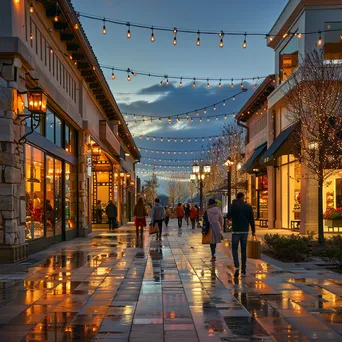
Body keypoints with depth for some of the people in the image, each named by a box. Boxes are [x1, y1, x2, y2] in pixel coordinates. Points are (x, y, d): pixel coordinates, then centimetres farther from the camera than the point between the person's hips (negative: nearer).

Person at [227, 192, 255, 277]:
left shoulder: (233, 206, -6)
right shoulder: (248, 206, 1)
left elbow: (228, 217, -4)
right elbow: (252, 219, 1)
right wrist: (253, 230, 9)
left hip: (236, 231, -2)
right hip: (245, 231, 2)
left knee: (234, 249, 6)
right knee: (243, 250, 11)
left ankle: (237, 267, -14)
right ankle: (243, 270, 12)